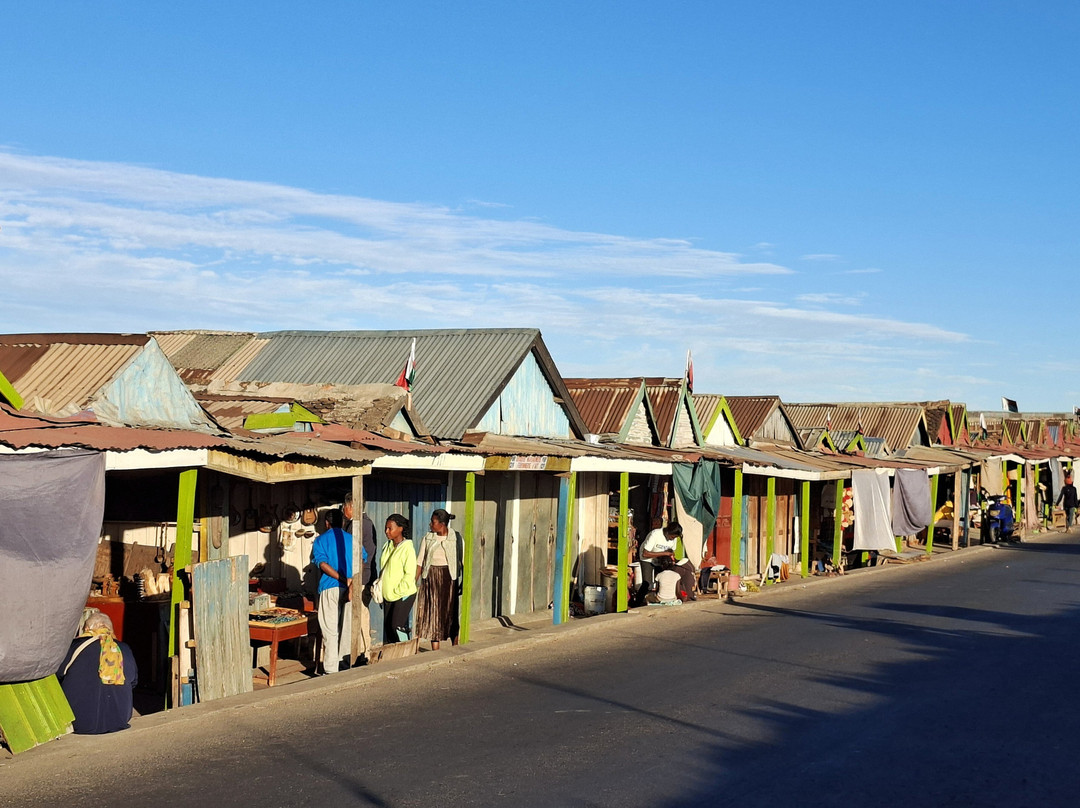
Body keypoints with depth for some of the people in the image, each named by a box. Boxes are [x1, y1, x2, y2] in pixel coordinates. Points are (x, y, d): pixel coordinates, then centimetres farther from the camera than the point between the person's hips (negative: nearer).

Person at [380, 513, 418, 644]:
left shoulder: (407, 548, -13)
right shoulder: (387, 547, 9)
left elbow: (410, 574, -16)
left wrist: (397, 591, -16)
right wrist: (379, 585, 6)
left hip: (403, 595, -8)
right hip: (388, 595, 8)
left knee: (397, 625, -13)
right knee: (388, 627, 9)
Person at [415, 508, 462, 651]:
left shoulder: (456, 538, -3)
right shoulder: (428, 538, 3)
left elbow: (463, 560, -1)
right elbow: (420, 561, 4)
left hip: (449, 578, -2)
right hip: (430, 579, 2)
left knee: (451, 613, 3)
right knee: (433, 614, 5)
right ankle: (435, 652, 12)